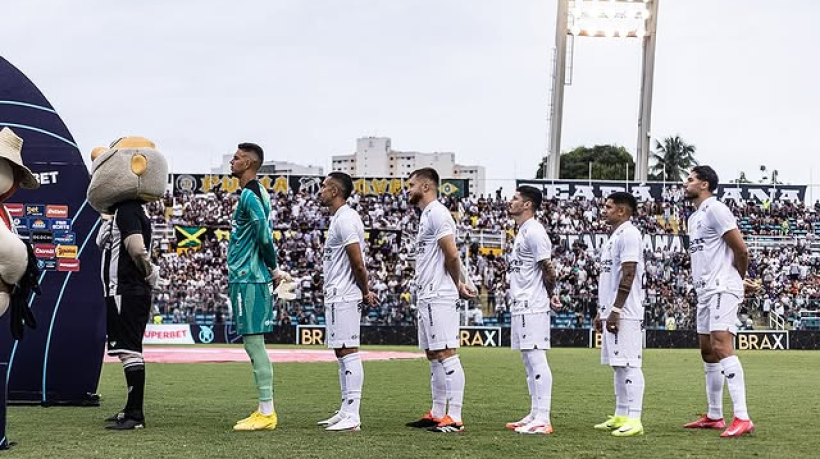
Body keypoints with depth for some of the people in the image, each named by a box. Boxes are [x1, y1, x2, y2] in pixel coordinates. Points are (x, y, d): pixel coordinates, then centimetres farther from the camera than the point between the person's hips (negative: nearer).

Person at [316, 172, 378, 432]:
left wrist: (365, 292, -6)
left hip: (344, 298, -11)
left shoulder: (346, 219, -15)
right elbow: (357, 263, 21)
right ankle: (346, 411, 18)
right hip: (336, 296, 11)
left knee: (348, 352, -10)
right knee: (342, 352, 12)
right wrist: (365, 292, 15)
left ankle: (352, 417, -11)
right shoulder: (339, 218, 18)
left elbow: (358, 263, -18)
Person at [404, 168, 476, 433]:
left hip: (439, 297, -11)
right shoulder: (427, 215, 20)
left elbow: (452, 255, -18)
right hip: (427, 297, 11)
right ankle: (437, 414, 20)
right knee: (433, 355, 13)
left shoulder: (436, 213, -12)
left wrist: (457, 285, -4)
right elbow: (451, 257, 21)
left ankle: (454, 418, -11)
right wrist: (459, 284, 11)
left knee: (446, 354, -11)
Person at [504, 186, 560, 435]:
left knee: (537, 360, -10)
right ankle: (535, 415, 19)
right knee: (529, 362, 13)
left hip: (533, 307, -11)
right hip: (521, 307, 11)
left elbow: (548, 269, -15)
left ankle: (543, 420, -11)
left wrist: (549, 295, -3)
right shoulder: (522, 231, 18)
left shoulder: (534, 231, -14)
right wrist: (550, 294, 13)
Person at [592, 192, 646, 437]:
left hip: (625, 314, -10)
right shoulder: (613, 237, 20)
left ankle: (634, 419, -10)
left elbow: (628, 275, -19)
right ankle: (620, 416, 16)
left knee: (629, 364, -10)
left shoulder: (629, 234, -11)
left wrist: (615, 310, -21)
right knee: (618, 365, 12)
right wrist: (601, 312, 22)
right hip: (612, 312, 10)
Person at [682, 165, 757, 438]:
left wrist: (738, 280, 4)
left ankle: (742, 418, -24)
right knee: (708, 351, 11)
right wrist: (741, 283, 17)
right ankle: (714, 417, 18)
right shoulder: (694, 218, 20)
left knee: (722, 347, -19)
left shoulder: (715, 209, -9)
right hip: (705, 292, 10)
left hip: (721, 290, -10)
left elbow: (741, 251, -12)